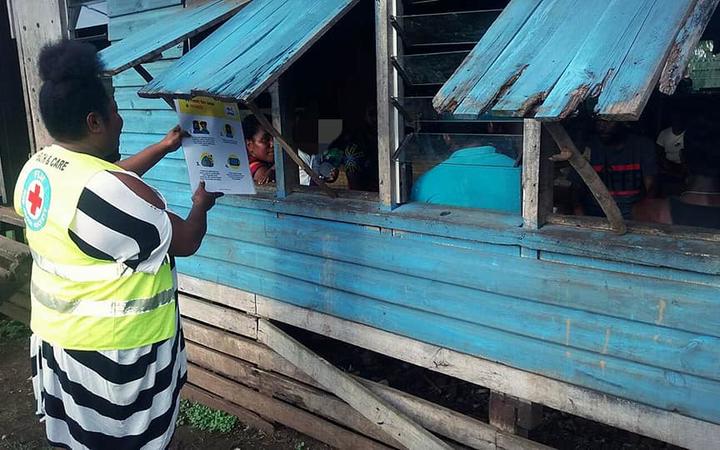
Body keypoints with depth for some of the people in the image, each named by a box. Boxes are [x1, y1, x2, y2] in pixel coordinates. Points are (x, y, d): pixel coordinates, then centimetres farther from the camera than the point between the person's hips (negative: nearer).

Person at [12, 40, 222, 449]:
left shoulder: (36, 169, -1)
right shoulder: (115, 193, -29)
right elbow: (186, 242, -16)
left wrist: (164, 147, 22)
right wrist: (201, 204, 5)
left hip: (55, 334, 8)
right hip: (114, 349, -8)